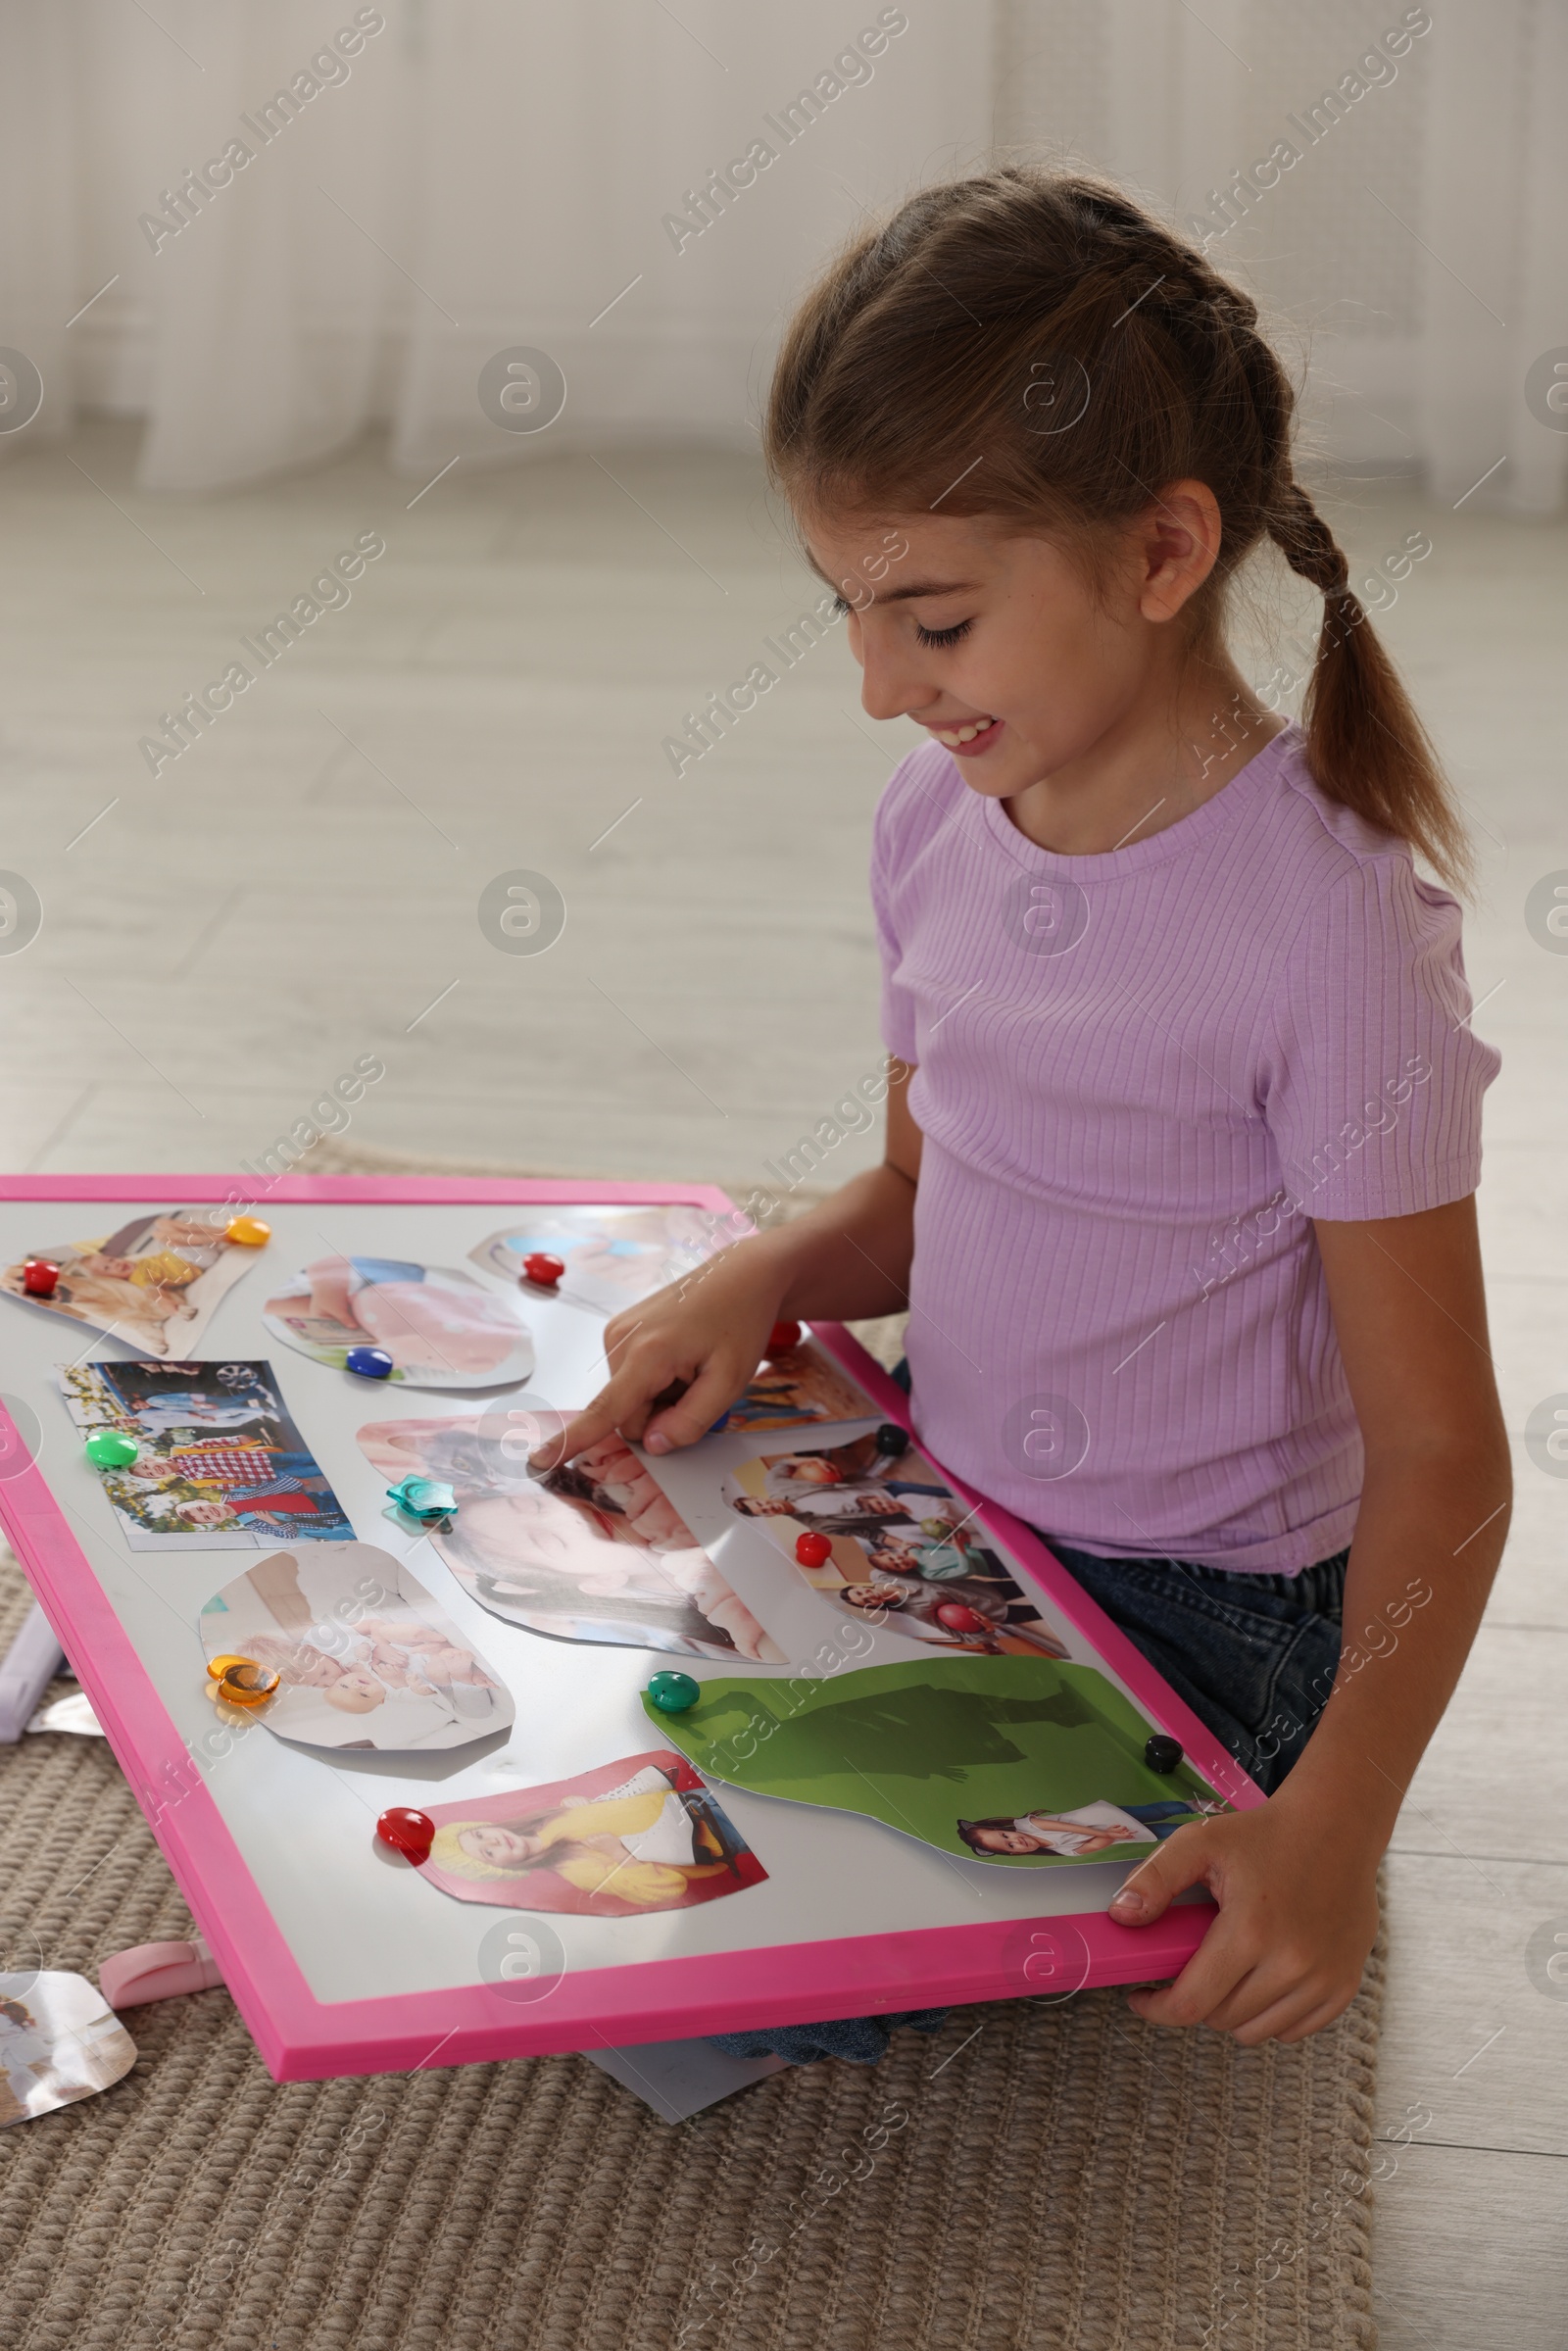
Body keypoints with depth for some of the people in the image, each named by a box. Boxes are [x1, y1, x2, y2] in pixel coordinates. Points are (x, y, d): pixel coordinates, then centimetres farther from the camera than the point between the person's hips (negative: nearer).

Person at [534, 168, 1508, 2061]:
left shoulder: (1328, 926, -25)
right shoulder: (941, 820, -2)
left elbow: (1438, 1457, -21)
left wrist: (1333, 1823, -33)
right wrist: (758, 1281, -9)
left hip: (1187, 1615, -7)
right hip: (940, 1512, 7)